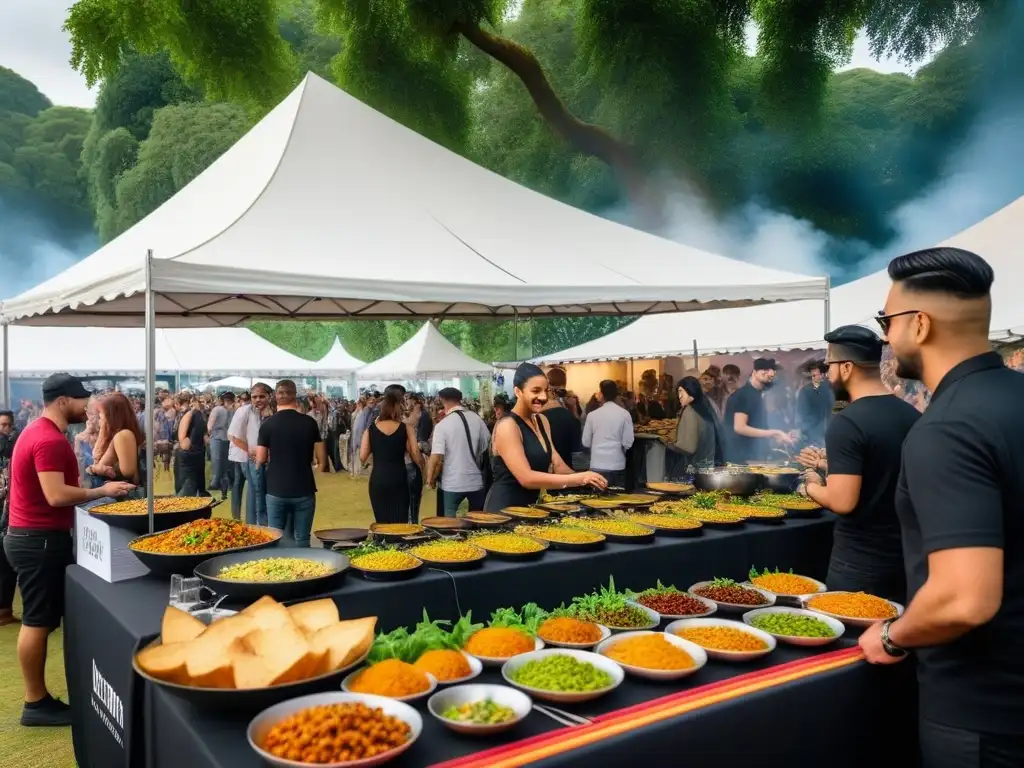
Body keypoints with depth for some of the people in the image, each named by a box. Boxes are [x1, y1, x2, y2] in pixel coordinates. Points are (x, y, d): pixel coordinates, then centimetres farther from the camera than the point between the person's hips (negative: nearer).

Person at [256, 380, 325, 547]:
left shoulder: (267, 424, -4)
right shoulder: (309, 422, -3)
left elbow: (261, 460, -2)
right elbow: (321, 458, 0)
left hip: (276, 490, 0)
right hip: (304, 490, 0)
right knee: (302, 540, 8)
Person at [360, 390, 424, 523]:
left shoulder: (371, 428, -1)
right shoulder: (406, 428, -4)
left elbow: (362, 457, -3)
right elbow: (416, 457, -8)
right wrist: (422, 465, 12)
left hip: (377, 480, 2)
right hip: (398, 480, -1)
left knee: (382, 522, 11)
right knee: (400, 522, 6)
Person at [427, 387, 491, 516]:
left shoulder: (442, 425, -12)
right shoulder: (477, 419, -2)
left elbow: (437, 458, -16)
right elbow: (488, 446, 8)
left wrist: (431, 479, 0)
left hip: (452, 483, -3)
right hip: (476, 481, 4)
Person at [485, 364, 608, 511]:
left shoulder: (542, 420, 9)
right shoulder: (507, 426, -19)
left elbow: (557, 464, 4)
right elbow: (526, 478, -27)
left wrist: (585, 479, -15)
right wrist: (578, 479, -29)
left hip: (530, 505, 9)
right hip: (505, 507, -8)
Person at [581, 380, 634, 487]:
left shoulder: (592, 415, -3)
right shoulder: (625, 414, -4)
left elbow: (586, 442, 2)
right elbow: (628, 443, -5)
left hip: (597, 466, 0)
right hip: (618, 465, 1)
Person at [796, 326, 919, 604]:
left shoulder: (847, 423, -20)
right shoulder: (912, 415, 3)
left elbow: (842, 502, -25)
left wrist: (811, 486, -5)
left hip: (859, 562, -7)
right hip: (906, 555, 7)